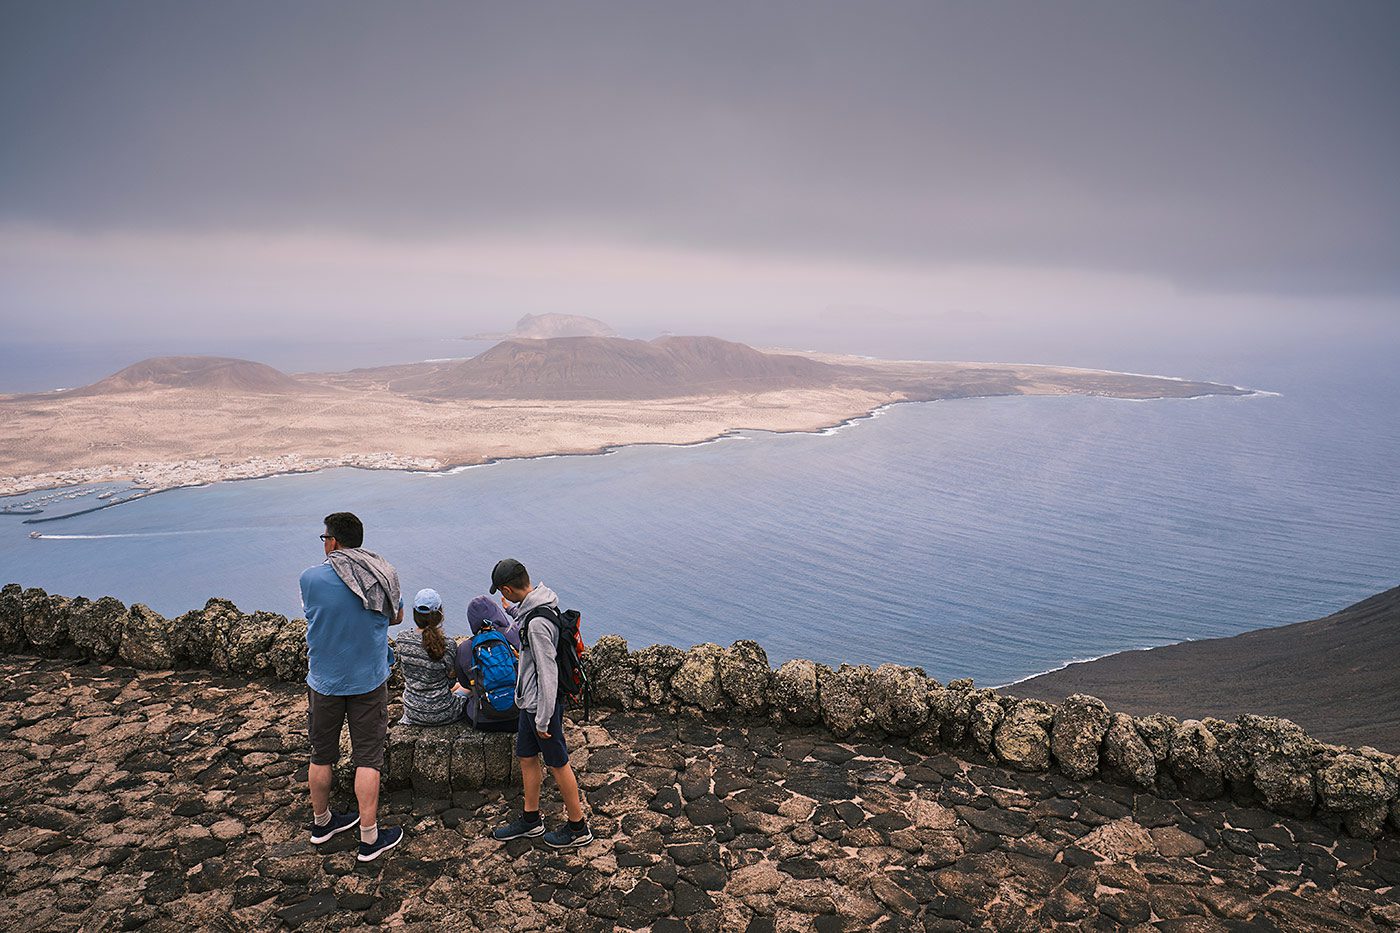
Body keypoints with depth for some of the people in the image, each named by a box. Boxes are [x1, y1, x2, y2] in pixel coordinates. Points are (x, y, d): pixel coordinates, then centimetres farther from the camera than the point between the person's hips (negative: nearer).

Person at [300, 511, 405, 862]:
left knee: (321, 756, 18)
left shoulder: (311, 579, -12)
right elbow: (396, 616, 9)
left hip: (324, 682, 0)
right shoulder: (386, 575, -7)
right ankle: (370, 838, 11)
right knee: (367, 760, 7)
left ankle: (321, 822, 37)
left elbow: (312, 615, 7)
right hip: (369, 682, 0)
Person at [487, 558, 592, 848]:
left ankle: (578, 828, 21)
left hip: (543, 705, -9)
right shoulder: (537, 606, 0)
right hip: (530, 701, 9)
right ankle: (531, 819, 37)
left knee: (558, 764, 5)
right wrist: (511, 611, 32)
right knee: (527, 757, 20)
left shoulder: (538, 623, -29)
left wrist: (543, 719, -21)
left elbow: (548, 674, -27)